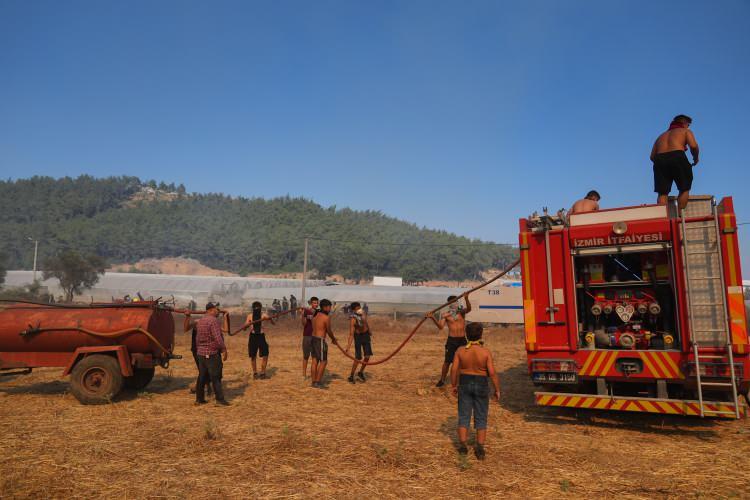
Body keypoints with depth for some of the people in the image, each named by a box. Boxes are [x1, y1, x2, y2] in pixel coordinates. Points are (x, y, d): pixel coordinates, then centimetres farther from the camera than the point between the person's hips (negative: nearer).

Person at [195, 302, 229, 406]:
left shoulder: (200, 321, 13)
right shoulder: (213, 320, -15)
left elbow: (197, 338, 19)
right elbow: (217, 338, -22)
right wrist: (224, 350, -16)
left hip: (201, 353, 8)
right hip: (212, 353, -8)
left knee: (202, 377, 14)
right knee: (216, 377, -4)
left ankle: (199, 399, 19)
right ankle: (220, 399, -1)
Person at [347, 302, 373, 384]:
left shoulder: (363, 313, -10)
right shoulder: (353, 319, -27)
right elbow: (351, 334, -29)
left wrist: (370, 333, 25)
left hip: (366, 335, 5)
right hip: (358, 337, -5)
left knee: (367, 356, -1)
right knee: (358, 358, -7)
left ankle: (361, 372, 20)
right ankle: (351, 376, 11)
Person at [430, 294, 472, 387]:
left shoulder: (462, 312, -1)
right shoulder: (446, 315, -3)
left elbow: (469, 309, -23)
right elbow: (441, 326, -15)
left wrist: (466, 299, -43)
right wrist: (433, 318, -32)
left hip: (462, 340, 1)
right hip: (451, 340, -1)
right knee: (447, 361, 3)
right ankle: (442, 380, 17)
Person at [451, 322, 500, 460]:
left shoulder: (461, 351, -8)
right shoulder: (486, 352, -13)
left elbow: (454, 370, -6)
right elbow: (492, 373, -14)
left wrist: (454, 385, 7)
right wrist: (497, 389, -3)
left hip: (465, 384, 1)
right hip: (481, 386, -1)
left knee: (464, 416, 11)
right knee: (481, 418, 10)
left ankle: (463, 446, 13)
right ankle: (480, 449, 11)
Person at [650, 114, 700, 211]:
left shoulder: (662, 136, 32)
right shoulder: (685, 131, 20)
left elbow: (652, 156, 21)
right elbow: (693, 146, 0)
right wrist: (695, 158, 16)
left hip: (659, 159, 4)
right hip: (677, 157, -4)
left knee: (662, 193, 1)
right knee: (684, 189, 7)